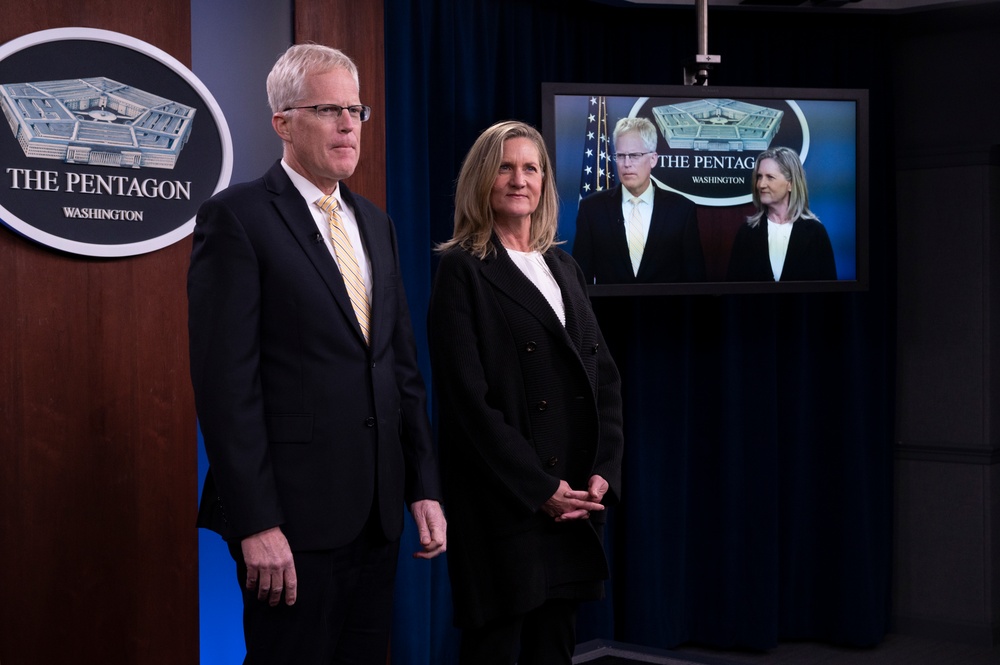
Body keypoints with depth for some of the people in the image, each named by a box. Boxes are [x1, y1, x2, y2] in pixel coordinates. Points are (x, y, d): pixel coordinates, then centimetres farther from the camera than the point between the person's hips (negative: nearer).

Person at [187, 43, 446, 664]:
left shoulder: (376, 223, 15)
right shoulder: (237, 216, -7)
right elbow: (226, 379, -13)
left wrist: (426, 488, 10)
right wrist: (256, 524, -17)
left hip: (378, 513, 7)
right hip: (295, 515, -6)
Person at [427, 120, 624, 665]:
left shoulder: (563, 267, 16)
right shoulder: (462, 268, -4)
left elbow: (603, 375, 12)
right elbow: (467, 396, -11)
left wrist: (604, 472, -2)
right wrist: (540, 488, -14)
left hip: (576, 498, 6)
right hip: (503, 501, -6)